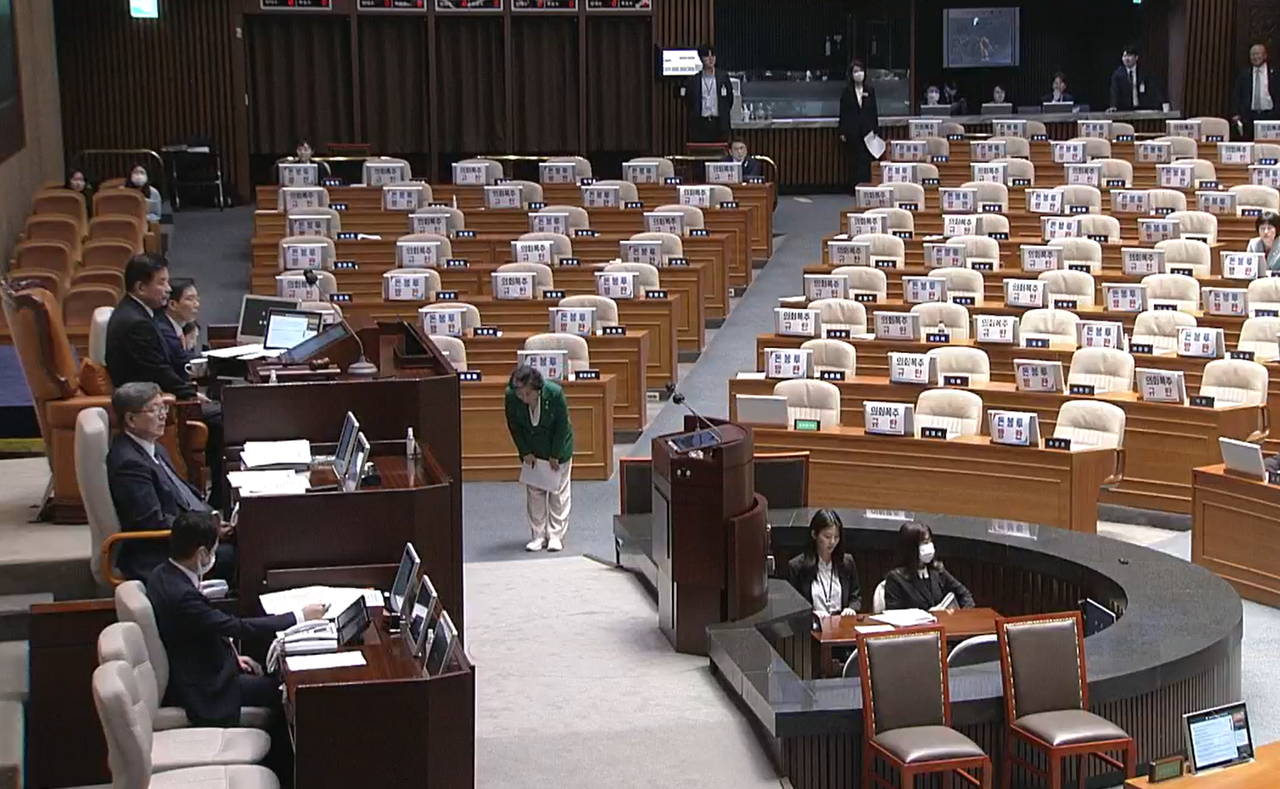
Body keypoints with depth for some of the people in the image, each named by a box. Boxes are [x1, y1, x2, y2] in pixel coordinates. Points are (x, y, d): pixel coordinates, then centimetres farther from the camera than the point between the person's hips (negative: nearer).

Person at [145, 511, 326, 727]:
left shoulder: (162, 575, -2)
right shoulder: (181, 595, -32)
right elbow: (238, 626, -28)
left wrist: (232, 656, 7)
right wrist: (300, 617, -21)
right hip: (201, 689, -9)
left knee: (271, 677, 17)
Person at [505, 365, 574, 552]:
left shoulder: (554, 393, -31)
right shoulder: (511, 396, -24)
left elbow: (562, 426, -18)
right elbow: (514, 426, -8)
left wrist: (555, 456, -14)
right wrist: (525, 452, -10)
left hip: (558, 446, -2)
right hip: (531, 449, 2)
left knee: (558, 491, 3)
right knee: (534, 492, 4)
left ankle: (556, 535, 10)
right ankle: (538, 536, 11)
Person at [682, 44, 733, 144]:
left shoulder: (723, 78, 5)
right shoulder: (694, 80, 3)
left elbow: (730, 98, 11)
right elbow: (688, 102, 11)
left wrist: (724, 115, 9)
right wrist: (694, 116, 8)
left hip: (719, 123, 0)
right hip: (700, 124, 0)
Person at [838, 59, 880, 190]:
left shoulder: (870, 90, 6)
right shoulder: (846, 91, 1)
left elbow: (874, 112, 7)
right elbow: (843, 112, 1)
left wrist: (876, 130, 3)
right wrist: (842, 132, -3)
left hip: (867, 130, 1)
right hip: (852, 131, -1)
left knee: (866, 161, -3)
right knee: (854, 161, 1)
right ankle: (854, 188, 6)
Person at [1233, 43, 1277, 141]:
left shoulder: (1274, 73, 4)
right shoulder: (1244, 75, 10)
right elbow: (1238, 96, 9)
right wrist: (1237, 114, -2)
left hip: (1269, 116, -2)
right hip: (1250, 117, 2)